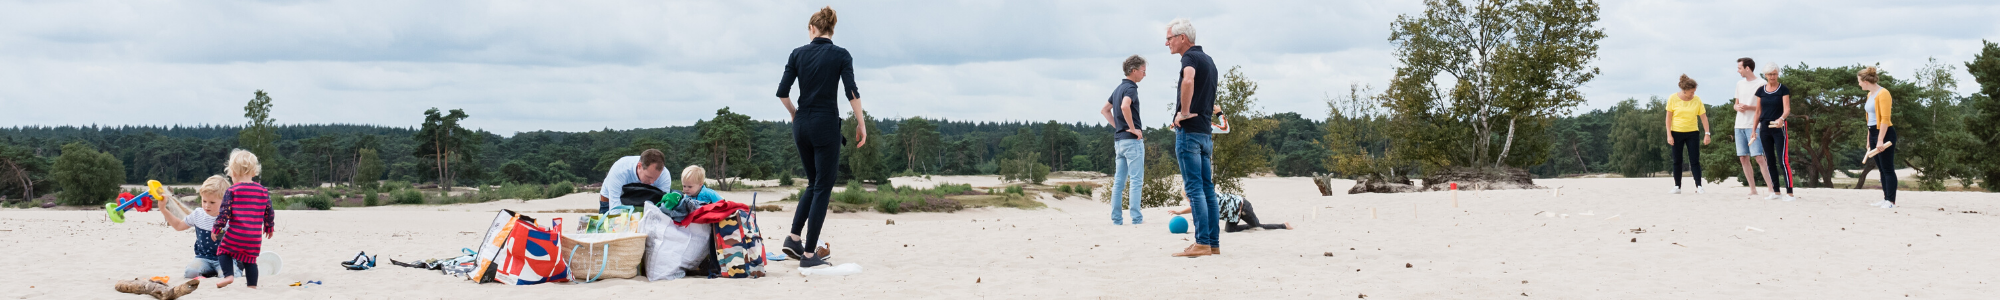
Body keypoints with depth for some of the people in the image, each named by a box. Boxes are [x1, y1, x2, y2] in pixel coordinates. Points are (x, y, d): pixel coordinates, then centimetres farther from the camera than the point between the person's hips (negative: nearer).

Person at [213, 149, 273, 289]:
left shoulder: (231, 191, -5)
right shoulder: (263, 191, 6)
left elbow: (224, 212, -7)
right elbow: (269, 212, 12)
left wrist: (216, 228, 3)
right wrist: (269, 227, 26)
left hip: (235, 233, -3)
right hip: (255, 237, 3)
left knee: (224, 250, 15)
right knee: (250, 259, 13)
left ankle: (228, 275, -1)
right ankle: (252, 285, 11)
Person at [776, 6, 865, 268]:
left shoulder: (798, 54, 4)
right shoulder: (841, 55, -4)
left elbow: (782, 92, 0)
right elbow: (851, 92, -13)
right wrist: (861, 124, -6)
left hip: (802, 126, 4)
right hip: (826, 125, -4)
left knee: (814, 182, 21)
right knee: (823, 187, 1)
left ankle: (794, 238, 11)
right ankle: (809, 254, -2)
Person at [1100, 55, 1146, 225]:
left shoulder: (1118, 88, 16)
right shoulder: (1131, 88, -11)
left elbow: (1105, 110, 25)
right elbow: (1125, 106, -31)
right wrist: (1133, 128, -20)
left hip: (1119, 139, 9)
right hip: (1132, 140, -9)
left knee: (1119, 181, 7)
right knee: (1136, 180, -6)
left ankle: (1116, 218, 6)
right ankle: (1137, 218, -7)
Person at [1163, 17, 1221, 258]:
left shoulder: (1190, 57, -9)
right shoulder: (1208, 60, 20)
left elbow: (1188, 80, -32)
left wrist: (1184, 111, -23)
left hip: (1189, 130, -9)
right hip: (1205, 131, 9)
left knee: (1194, 188, -10)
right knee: (1207, 188, 8)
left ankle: (1202, 243, -13)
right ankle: (1214, 243, 8)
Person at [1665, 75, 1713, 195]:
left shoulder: (1697, 100, -3)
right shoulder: (1673, 99, -6)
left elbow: (1703, 117, -1)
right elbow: (1668, 117, -3)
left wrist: (1707, 133, -7)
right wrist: (1669, 135, -7)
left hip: (1692, 133, 0)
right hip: (1676, 132, 0)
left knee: (1695, 161, -4)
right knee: (1677, 161, 4)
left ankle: (1698, 186, -3)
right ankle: (1677, 187, 11)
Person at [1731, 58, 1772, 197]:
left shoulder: (1761, 84, -5)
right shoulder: (1739, 84, 15)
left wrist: (1749, 107, -17)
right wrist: (1737, 107, 0)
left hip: (1753, 126, -7)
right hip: (1739, 126, 7)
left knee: (1759, 157, -14)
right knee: (1743, 159, 5)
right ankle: (1753, 191, 10)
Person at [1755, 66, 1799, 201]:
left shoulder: (1783, 90, -3)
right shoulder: (1761, 91, 8)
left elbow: (1787, 109, -12)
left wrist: (1781, 118, -32)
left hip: (1779, 128, -5)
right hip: (1764, 128, 5)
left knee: (1783, 160, -11)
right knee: (1770, 161, 7)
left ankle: (1789, 193, -12)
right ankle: (1775, 191, 15)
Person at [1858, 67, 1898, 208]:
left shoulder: (1883, 93, -14)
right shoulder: (1870, 94, 14)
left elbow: (1885, 118, -19)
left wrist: (1880, 140, -23)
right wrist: (1869, 140, 20)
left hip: (1884, 133, -9)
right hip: (1874, 133, 9)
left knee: (1888, 169, -7)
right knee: (1882, 169, 11)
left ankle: (1891, 201, -7)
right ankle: (1885, 199, 15)